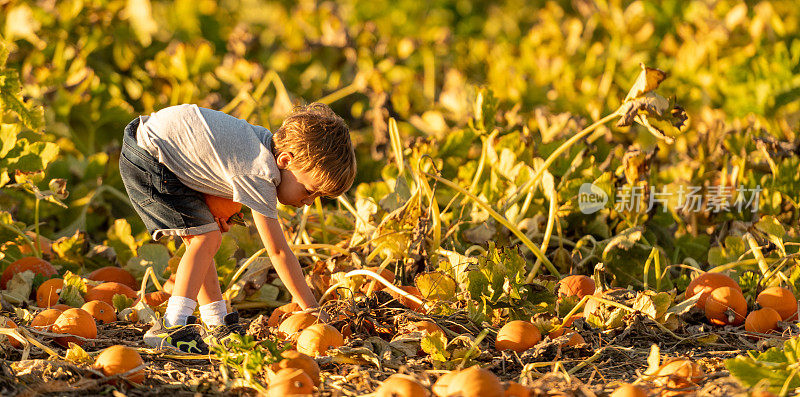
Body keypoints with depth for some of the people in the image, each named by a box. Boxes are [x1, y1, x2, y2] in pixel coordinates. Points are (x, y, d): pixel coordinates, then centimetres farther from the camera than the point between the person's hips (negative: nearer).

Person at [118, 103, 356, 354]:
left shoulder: (266, 141, 0)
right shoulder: (260, 176, -26)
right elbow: (278, 252, -23)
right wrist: (313, 310, -18)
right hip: (147, 161, -10)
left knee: (208, 238, 12)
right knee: (205, 238, -14)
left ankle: (216, 324, 19)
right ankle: (172, 327, -19)